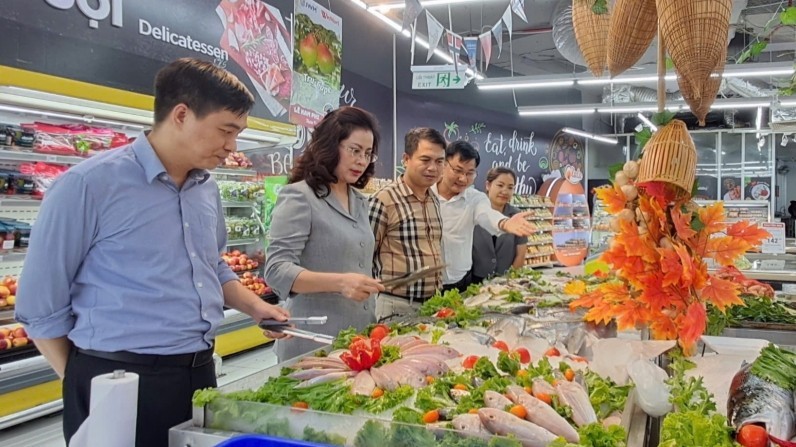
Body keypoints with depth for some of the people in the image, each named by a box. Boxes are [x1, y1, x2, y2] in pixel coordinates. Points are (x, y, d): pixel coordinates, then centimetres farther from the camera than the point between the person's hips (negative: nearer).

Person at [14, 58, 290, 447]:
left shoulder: (207, 188, 6)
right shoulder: (89, 184, -14)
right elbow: (41, 305, -8)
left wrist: (255, 307, 6)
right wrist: (86, 387, -2)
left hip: (199, 373, 7)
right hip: (119, 382, -6)